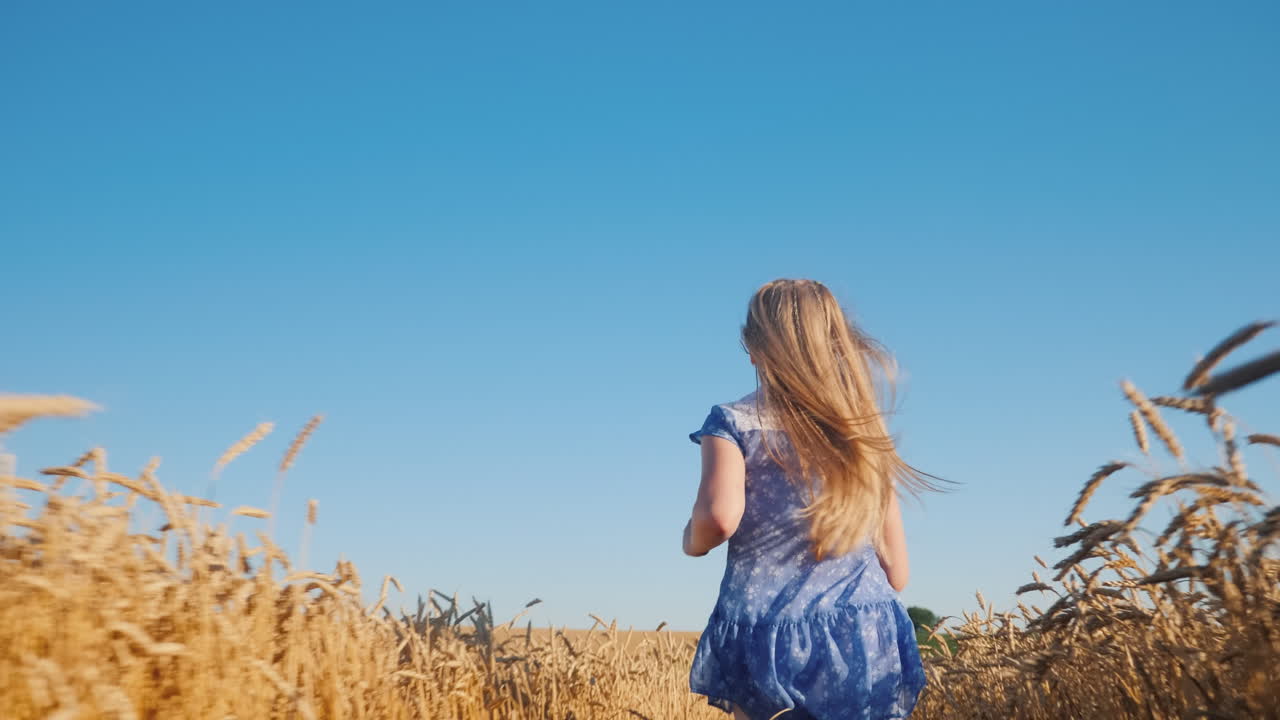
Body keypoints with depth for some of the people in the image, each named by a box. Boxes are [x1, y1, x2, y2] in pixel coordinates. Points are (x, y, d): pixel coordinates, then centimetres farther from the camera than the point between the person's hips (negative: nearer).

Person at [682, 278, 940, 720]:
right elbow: (897, 571, 14)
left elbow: (719, 517, -18)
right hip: (865, 639, 3)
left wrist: (693, 542, 4)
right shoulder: (864, 430, 12)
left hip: (767, 639, -3)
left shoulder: (734, 422, -1)